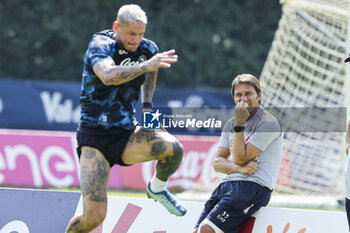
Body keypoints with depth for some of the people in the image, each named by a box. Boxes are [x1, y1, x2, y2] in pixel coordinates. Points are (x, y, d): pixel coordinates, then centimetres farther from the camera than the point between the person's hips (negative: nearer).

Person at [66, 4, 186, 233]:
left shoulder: (148, 49, 1)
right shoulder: (100, 45, -15)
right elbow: (108, 76, -38)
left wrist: (147, 105, 13)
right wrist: (145, 65, -49)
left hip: (126, 133, 4)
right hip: (94, 137, -4)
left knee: (173, 148, -26)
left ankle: (157, 188, 7)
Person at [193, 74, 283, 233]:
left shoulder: (267, 123, -6)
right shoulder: (231, 124, 19)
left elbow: (240, 158, -10)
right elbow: (217, 163, 12)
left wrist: (239, 125, -11)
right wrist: (239, 167, -8)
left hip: (253, 186, -8)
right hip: (227, 184, 8)